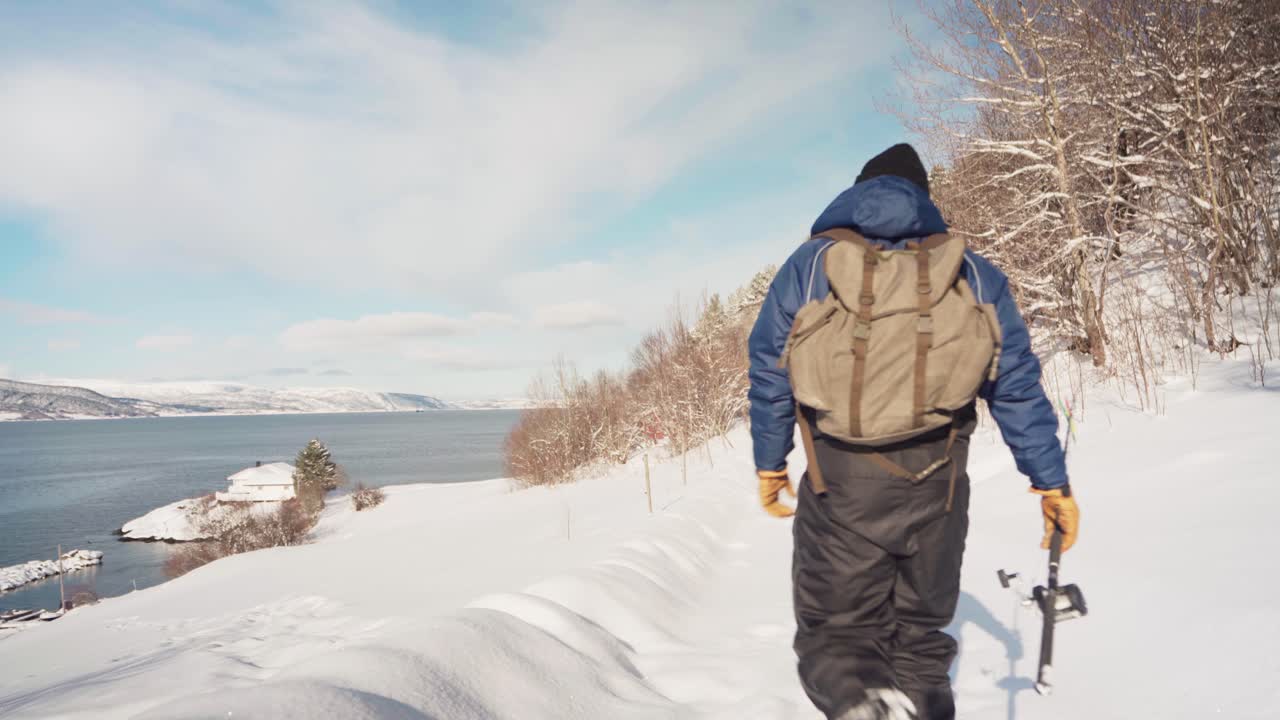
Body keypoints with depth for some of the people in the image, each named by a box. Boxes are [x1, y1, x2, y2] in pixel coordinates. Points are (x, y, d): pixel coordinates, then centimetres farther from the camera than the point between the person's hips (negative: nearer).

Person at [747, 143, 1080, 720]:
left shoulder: (809, 264, 5)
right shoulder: (971, 271, 8)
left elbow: (769, 374, 4)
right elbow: (1017, 385, 5)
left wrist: (769, 463, 13)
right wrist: (1051, 480, 9)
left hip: (842, 491, -2)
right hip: (938, 490, 2)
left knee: (835, 631, 11)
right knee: (920, 634, 20)